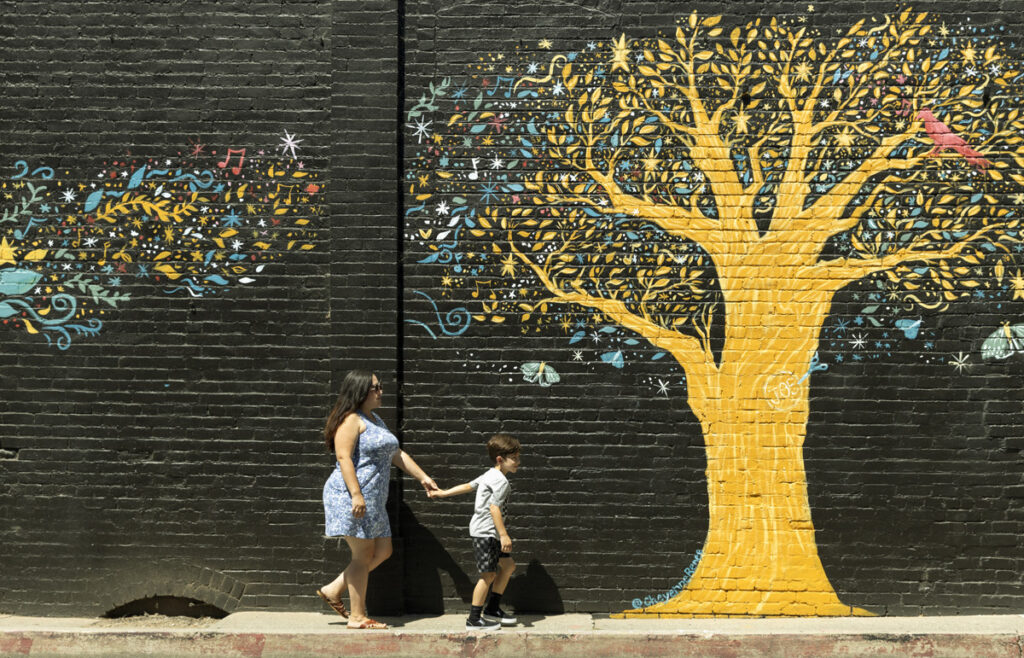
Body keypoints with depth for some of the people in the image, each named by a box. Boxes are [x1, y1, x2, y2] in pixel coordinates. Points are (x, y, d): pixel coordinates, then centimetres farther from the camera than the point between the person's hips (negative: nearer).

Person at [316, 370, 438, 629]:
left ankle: (333, 590, 17)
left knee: (383, 551, 10)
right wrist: (356, 495, -26)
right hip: (351, 497, -10)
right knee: (363, 555, -5)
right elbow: (344, 457, -19)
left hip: (373, 500, 10)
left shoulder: (376, 420, 20)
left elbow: (397, 454, 25)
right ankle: (357, 617, 3)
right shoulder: (351, 419, -10)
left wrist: (423, 477, 22)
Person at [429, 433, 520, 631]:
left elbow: (468, 485, 21)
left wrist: (444, 493, 30)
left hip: (491, 534, 11)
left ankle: (492, 609, 23)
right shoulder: (501, 481, -16)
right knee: (489, 574, -9)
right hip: (484, 532, -11)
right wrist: (504, 535, -26)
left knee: (508, 566, 15)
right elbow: (494, 508, -24)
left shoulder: (490, 475, 14)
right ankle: (474, 620, -4)